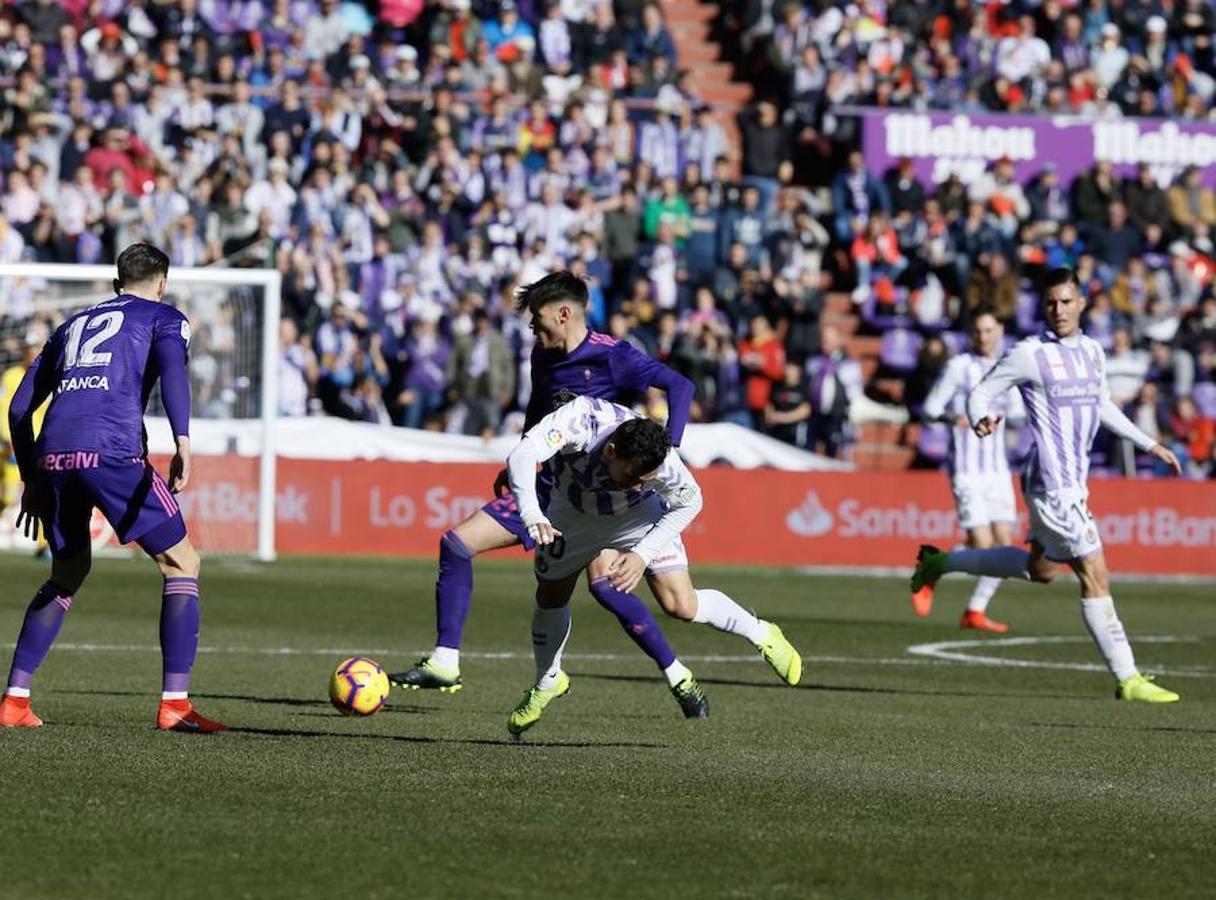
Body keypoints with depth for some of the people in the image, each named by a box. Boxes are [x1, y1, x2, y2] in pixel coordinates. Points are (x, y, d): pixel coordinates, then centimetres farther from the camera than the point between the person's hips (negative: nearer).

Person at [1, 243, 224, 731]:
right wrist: (183, 442, -19)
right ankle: (174, 703, -7)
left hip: (52, 454, 5)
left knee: (68, 572, 24)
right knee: (182, 563, 5)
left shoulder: (75, 324, 31)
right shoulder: (164, 317, 16)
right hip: (111, 452, -5)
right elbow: (172, 370, -7)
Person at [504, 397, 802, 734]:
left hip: (638, 514, -1)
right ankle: (547, 683, 39)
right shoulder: (581, 419, -43)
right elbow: (521, 456, -53)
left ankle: (762, 635, 14)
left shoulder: (662, 463, -38)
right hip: (572, 513, 1)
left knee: (682, 605, -12)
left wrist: (643, 554, -25)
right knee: (550, 599, 11)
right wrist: (531, 513, -69)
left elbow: (690, 501, -17)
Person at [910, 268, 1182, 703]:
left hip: (1075, 482, 9)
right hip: (1053, 483, -9)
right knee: (1095, 577, -10)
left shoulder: (1093, 352, 12)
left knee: (1039, 569, 23)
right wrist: (980, 420, -27)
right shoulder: (1030, 354, -9)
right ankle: (1127, 680, -7)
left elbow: (1102, 406, 27)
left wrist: (1150, 445, 28)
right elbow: (980, 393, -4)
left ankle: (940, 563, 36)